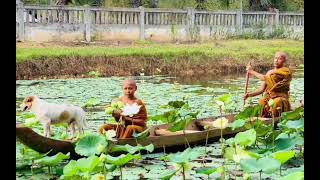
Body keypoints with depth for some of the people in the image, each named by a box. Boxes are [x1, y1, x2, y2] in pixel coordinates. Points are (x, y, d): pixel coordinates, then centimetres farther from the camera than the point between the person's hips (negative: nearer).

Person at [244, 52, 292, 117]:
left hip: (280, 98, -5)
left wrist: (252, 71, -5)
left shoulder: (286, 71, -5)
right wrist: (250, 94, -6)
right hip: (268, 98, 5)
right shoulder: (270, 72, 15)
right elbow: (262, 89, 10)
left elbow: (265, 78, -13)